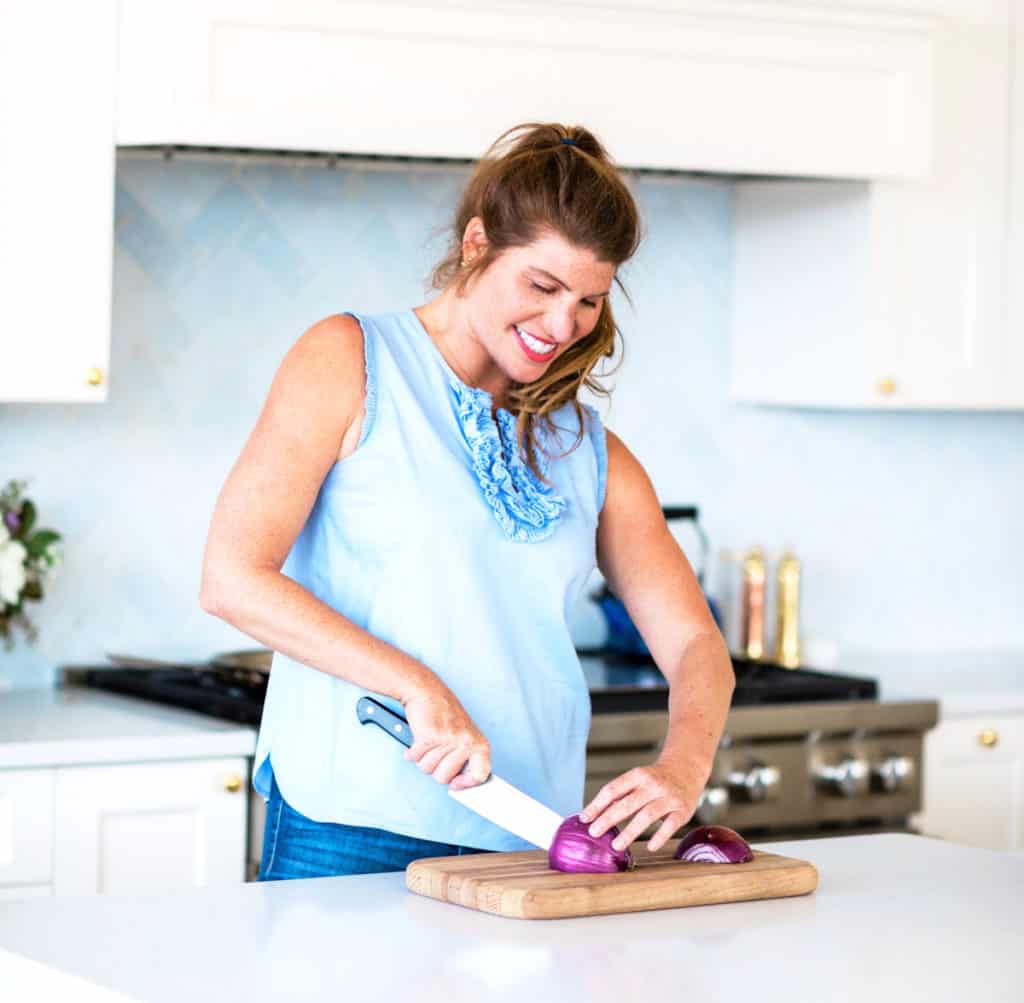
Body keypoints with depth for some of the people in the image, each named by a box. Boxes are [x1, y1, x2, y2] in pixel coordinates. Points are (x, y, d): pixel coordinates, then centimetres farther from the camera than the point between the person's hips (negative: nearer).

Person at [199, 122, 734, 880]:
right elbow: (233, 580, -10)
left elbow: (695, 645, 9)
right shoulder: (351, 362, -1)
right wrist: (416, 687, -19)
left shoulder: (592, 453, 12)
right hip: (350, 829, -4)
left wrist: (683, 770, -13)